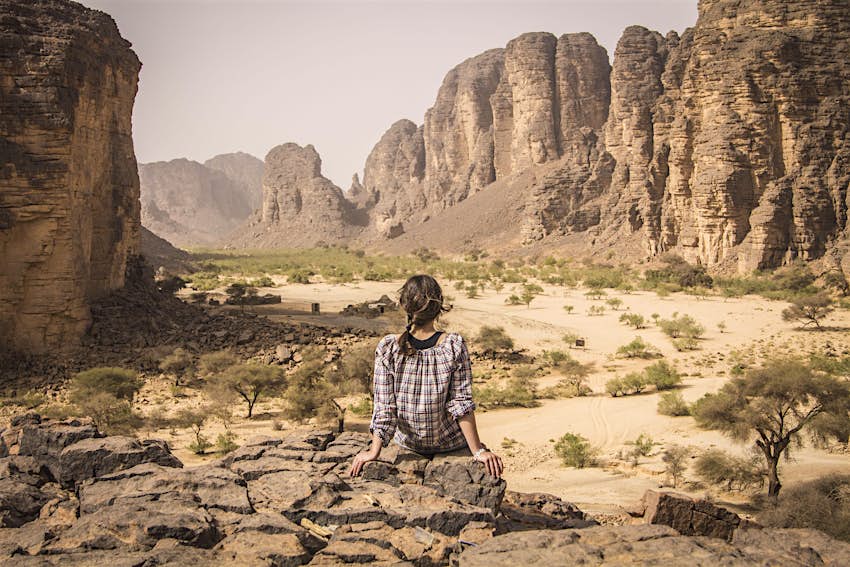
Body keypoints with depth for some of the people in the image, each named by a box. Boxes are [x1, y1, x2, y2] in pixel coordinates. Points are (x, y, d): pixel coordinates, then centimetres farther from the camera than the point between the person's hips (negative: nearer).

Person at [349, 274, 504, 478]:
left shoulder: (387, 349, -18)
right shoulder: (455, 346, -21)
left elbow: (384, 407, -16)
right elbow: (461, 403, -19)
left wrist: (374, 451, -8)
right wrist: (478, 451, -12)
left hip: (408, 444, 3)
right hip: (450, 444, -2)